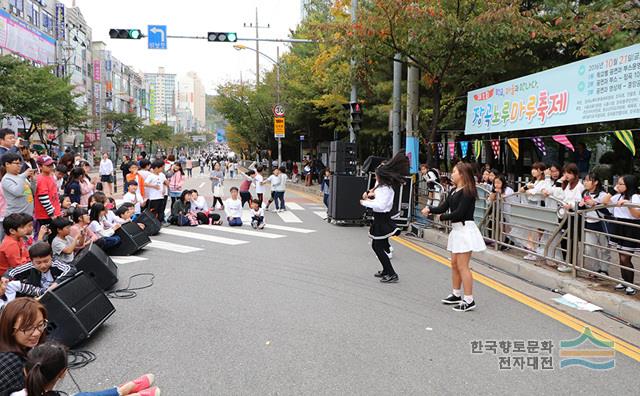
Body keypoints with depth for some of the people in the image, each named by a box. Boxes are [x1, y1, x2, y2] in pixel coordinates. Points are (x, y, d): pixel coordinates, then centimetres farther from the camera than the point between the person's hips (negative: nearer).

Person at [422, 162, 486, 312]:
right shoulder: (454, 192, 12)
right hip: (456, 229, 9)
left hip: (465, 229, -9)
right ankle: (456, 294, 29)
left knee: (462, 266, -8)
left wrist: (442, 217, -6)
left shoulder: (467, 192, -15)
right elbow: (443, 207, 7)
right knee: (454, 264, 16)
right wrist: (430, 209, -12)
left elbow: (459, 213, -22)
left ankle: (469, 301, -2)